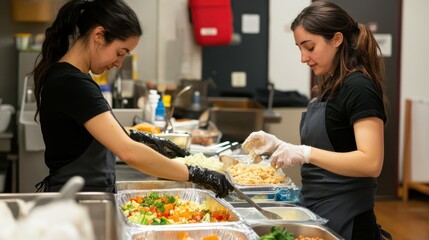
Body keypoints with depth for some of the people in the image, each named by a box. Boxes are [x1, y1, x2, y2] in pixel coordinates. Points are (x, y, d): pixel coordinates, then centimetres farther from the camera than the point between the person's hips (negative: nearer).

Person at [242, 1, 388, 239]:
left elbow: (371, 163, -25)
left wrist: (305, 153, -28)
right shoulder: (328, 88, 11)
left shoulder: (358, 88, -16)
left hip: (343, 220, -8)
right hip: (315, 212, 8)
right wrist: (278, 145, 6)